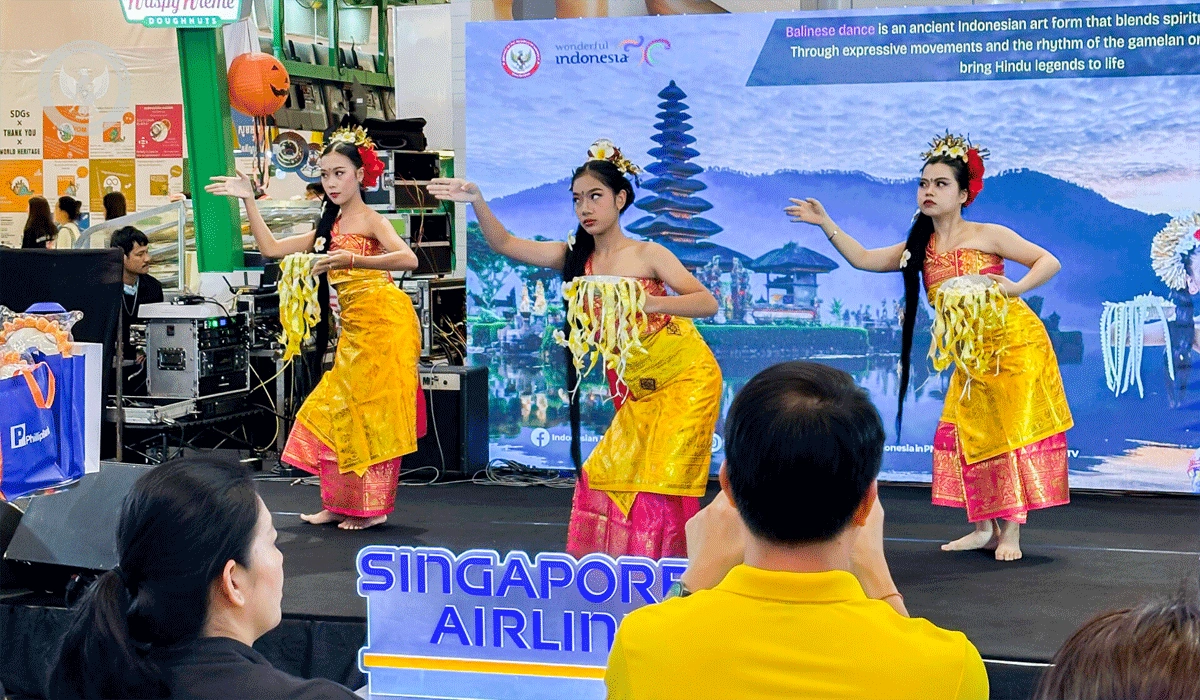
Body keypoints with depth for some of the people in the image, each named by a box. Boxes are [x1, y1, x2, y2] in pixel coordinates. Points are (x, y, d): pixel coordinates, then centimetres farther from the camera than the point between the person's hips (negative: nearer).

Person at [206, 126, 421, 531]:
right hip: (355, 328, 8)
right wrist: (249, 201, 11)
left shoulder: (370, 220, -5)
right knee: (334, 411, 7)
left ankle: (373, 507, 0)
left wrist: (351, 260, -29)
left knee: (374, 411, -6)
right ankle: (341, 504, 14)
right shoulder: (329, 229, 19)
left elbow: (408, 258, -22)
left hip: (385, 320, -8)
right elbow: (271, 248, 17)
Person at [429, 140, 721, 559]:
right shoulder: (575, 257, 0)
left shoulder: (647, 255, -13)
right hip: (634, 390, 6)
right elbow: (505, 244, -7)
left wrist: (652, 303, -39)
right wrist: (478, 202, -23)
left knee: (663, 481, -10)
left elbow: (708, 303, -22)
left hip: (686, 380, -5)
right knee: (608, 477, 4)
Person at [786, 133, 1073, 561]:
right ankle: (984, 528, 12)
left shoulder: (988, 236, -10)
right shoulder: (921, 249, 6)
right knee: (963, 436, 3)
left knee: (1013, 433, -7)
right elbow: (863, 259, 6)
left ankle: (1011, 532, -2)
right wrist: (826, 224, -2)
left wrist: (1014, 288, -26)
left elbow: (1049, 262, -9)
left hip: (1017, 345, -6)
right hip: (972, 358, 6)